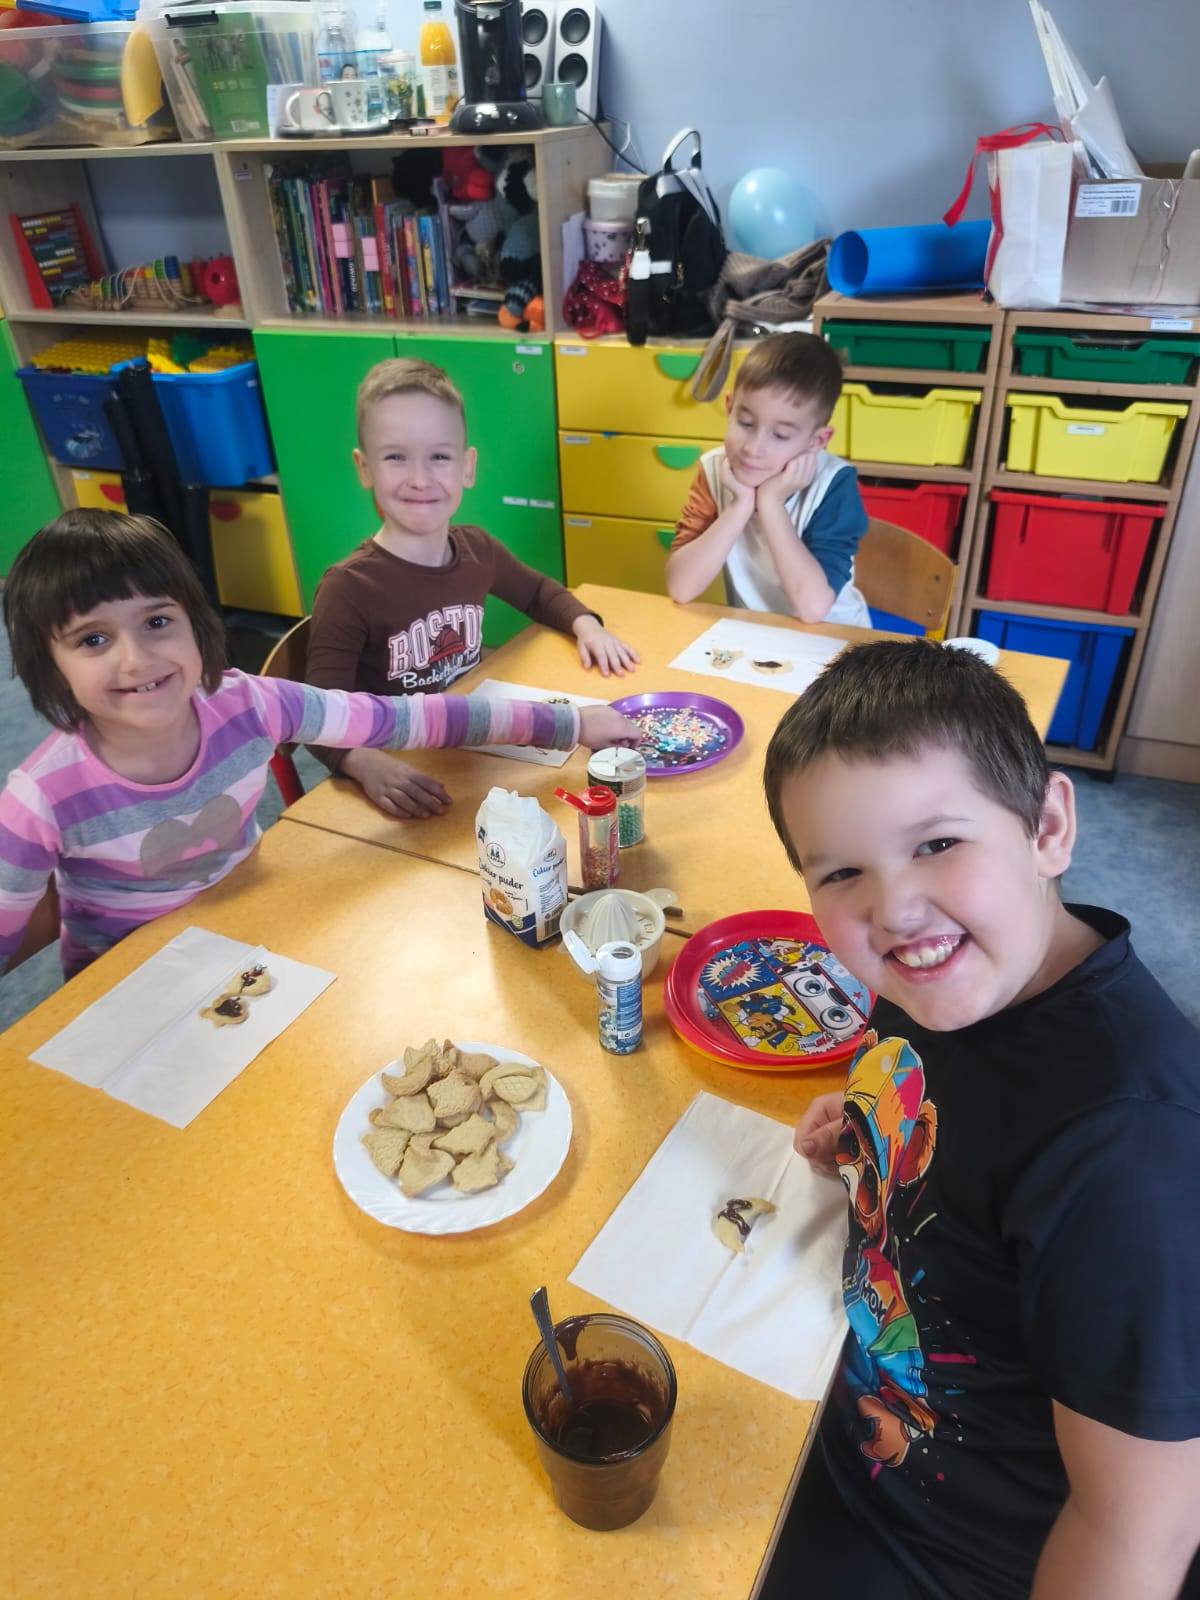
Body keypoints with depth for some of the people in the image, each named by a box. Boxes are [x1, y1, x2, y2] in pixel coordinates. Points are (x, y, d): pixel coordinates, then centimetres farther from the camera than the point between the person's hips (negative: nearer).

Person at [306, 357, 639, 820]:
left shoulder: (477, 549, 0)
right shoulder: (349, 589, -18)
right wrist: (368, 764, -43)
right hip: (402, 775, -4)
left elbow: (537, 591, 21)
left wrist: (584, 624, 3)